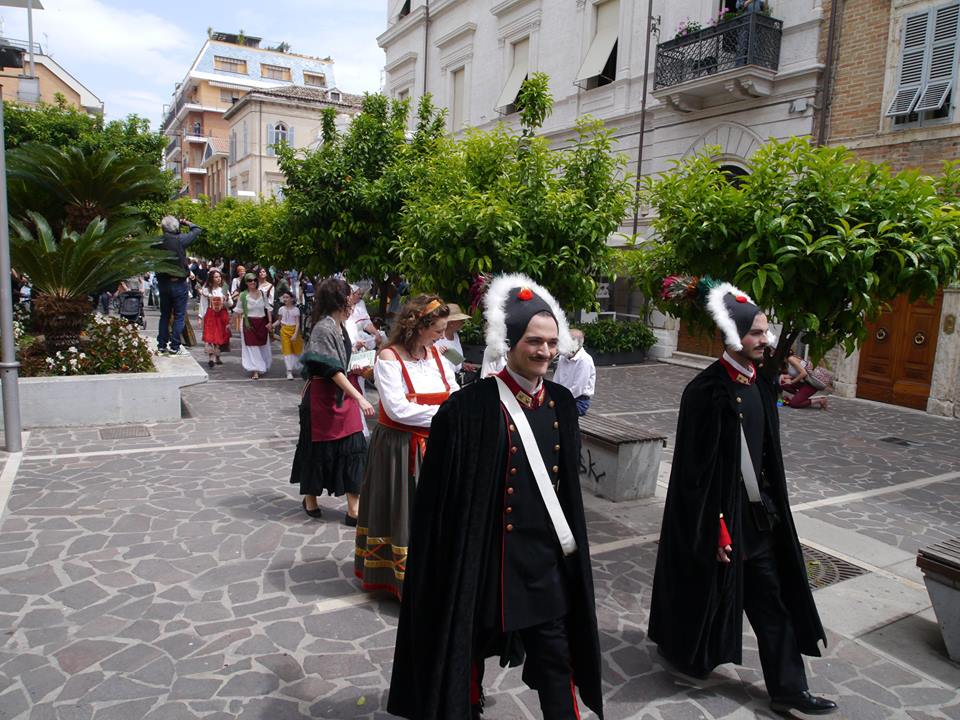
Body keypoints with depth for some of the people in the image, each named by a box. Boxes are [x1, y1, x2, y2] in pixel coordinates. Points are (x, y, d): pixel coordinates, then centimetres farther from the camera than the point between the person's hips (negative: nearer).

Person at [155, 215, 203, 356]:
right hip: (178, 282, -5)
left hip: (162, 282, 5)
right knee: (179, 316, 3)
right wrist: (186, 223, 10)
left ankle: (161, 346, 17)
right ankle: (175, 347, 1)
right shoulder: (179, 239, -14)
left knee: (164, 314, 14)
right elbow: (197, 230, -5)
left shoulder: (158, 241, -2)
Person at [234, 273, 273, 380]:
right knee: (252, 347, -5)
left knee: (263, 346, 12)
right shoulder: (243, 295, -4)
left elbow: (268, 308, 7)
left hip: (262, 323, 3)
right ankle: (255, 371, -4)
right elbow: (238, 310, 5)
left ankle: (262, 368, 32)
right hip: (249, 324, -3)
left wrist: (270, 322, 1)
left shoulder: (262, 293, 3)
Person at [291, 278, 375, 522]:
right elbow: (333, 369, -23)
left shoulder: (339, 325, 6)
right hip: (322, 397, -7)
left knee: (353, 448, 5)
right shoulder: (324, 328, -18)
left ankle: (354, 508, 12)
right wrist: (359, 397, -26)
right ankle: (310, 497, 24)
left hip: (343, 395, 7)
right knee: (318, 447, 7)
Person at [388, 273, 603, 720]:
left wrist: (570, 542, 13)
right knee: (469, 650, 19)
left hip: (549, 555, 4)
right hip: (487, 556, -4)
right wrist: (451, 562, -12)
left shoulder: (562, 402, 1)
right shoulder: (470, 408, -17)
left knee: (556, 662, 14)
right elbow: (443, 493, -14)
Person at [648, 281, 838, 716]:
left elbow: (767, 452, 13)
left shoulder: (762, 386, 4)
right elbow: (696, 469, -18)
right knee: (706, 589, 12)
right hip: (720, 513, -7)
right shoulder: (706, 392, -19)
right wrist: (714, 528, -17)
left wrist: (771, 507, 16)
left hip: (760, 514, 7)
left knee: (772, 599, 12)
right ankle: (679, 646, 39)